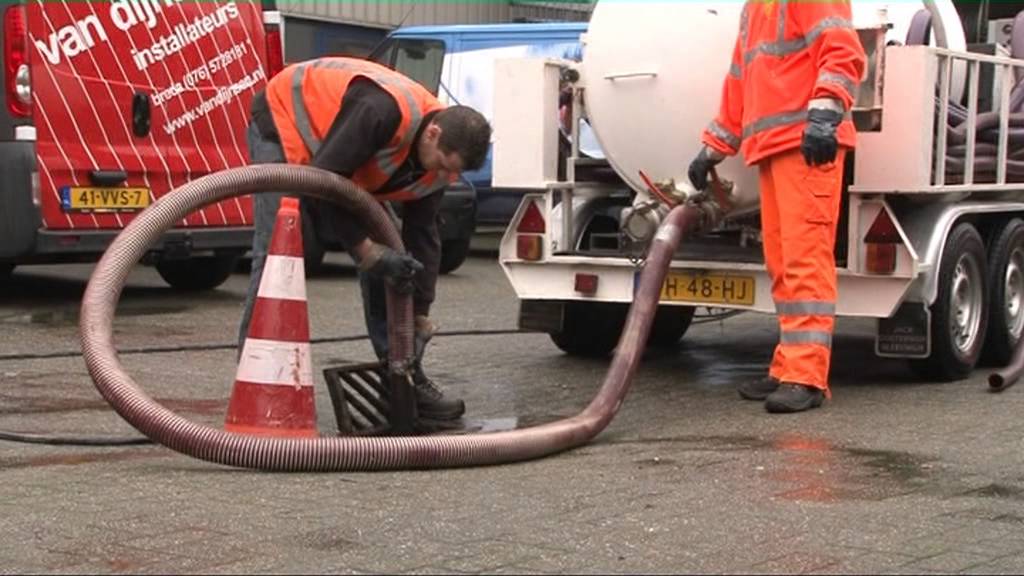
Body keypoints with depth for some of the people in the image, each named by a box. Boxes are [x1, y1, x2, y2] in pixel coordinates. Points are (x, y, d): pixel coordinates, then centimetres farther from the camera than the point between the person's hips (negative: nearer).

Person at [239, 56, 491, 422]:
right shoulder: (384, 112, -39)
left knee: (382, 256, -1)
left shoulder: (438, 158, -14)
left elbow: (422, 239, -6)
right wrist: (368, 251, -33)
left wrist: (421, 318, -7)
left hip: (347, 168, 7)